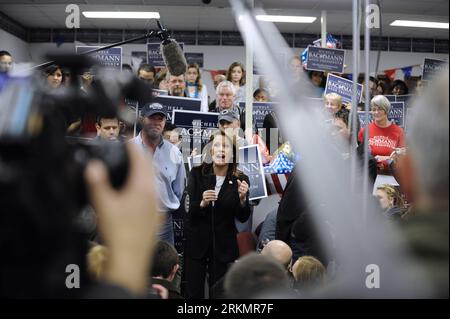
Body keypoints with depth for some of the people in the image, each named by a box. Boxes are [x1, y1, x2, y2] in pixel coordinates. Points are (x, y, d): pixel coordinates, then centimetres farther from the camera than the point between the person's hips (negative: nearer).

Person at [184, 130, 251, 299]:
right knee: (193, 292, 3)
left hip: (223, 245, 0)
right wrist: (202, 203, -27)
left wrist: (242, 198, -23)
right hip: (196, 242, 0)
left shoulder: (240, 179, -6)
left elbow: (243, 218, -5)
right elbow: (187, 208, -7)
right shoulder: (197, 174, -5)